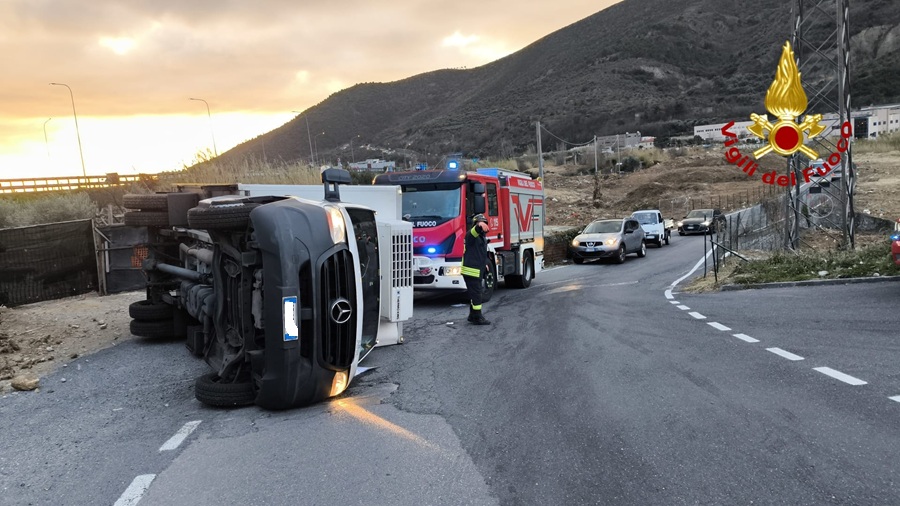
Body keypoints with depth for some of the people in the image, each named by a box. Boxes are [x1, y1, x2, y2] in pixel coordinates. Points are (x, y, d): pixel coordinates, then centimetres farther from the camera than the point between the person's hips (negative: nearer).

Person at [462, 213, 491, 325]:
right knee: (476, 294, -8)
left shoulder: (483, 236, 16)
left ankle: (473, 315, 28)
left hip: (478, 271, 10)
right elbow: (475, 231, -39)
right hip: (470, 270, -10)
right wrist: (480, 226, -59)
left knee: (475, 293, 17)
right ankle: (477, 318, -4)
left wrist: (484, 263, 32)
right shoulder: (471, 234, -13)